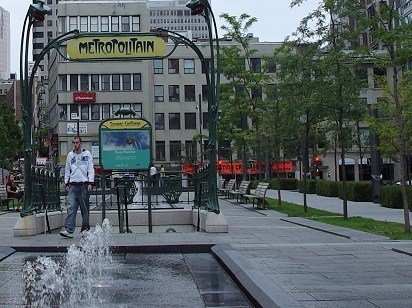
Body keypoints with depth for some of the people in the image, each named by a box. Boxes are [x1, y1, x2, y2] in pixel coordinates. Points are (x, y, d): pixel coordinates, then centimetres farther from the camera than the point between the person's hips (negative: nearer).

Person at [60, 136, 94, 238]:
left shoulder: (87, 154, 6)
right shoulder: (70, 155, 13)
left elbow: (91, 169, 3)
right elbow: (67, 170, 16)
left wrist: (90, 183, -6)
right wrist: (66, 183, 8)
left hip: (84, 185, -2)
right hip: (73, 185, 2)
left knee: (85, 208, 3)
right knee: (71, 208, -9)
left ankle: (85, 229, 13)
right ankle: (68, 230, -13)